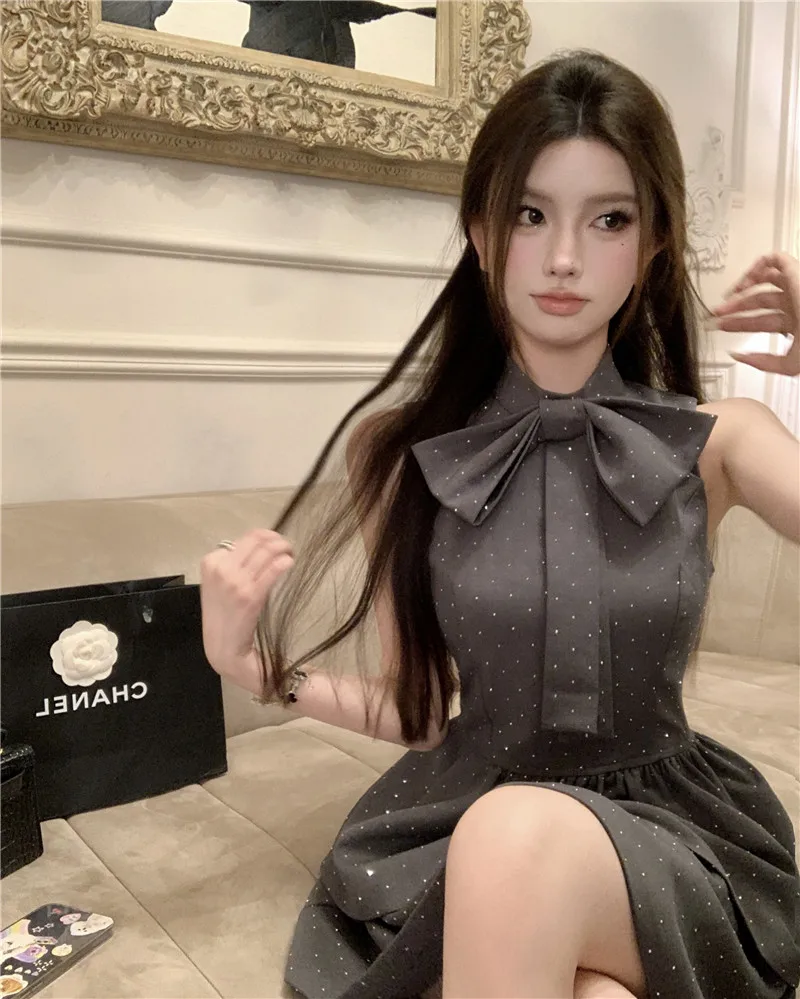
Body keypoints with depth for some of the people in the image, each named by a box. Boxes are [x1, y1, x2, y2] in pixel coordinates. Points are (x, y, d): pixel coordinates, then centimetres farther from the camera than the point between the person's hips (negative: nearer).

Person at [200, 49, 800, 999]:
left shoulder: (718, 441, -3)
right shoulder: (400, 450, -3)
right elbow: (416, 710, 6)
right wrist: (254, 664, -11)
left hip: (669, 826, 1)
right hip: (461, 827, 0)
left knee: (522, 837, -34)